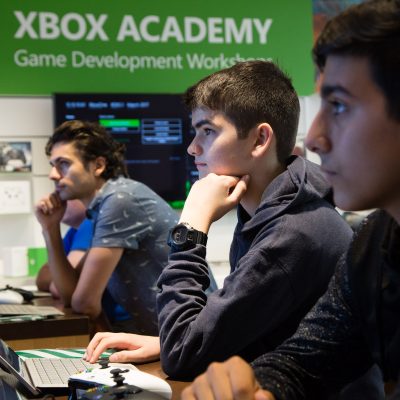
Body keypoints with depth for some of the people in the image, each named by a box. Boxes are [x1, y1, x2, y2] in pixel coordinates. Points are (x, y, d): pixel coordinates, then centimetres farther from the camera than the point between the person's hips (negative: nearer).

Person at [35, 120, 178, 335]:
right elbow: (71, 294, 11)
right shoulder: (102, 206, 12)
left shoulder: (120, 199, -16)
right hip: (158, 331, 8)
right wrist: (50, 228, 5)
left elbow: (85, 302, -15)